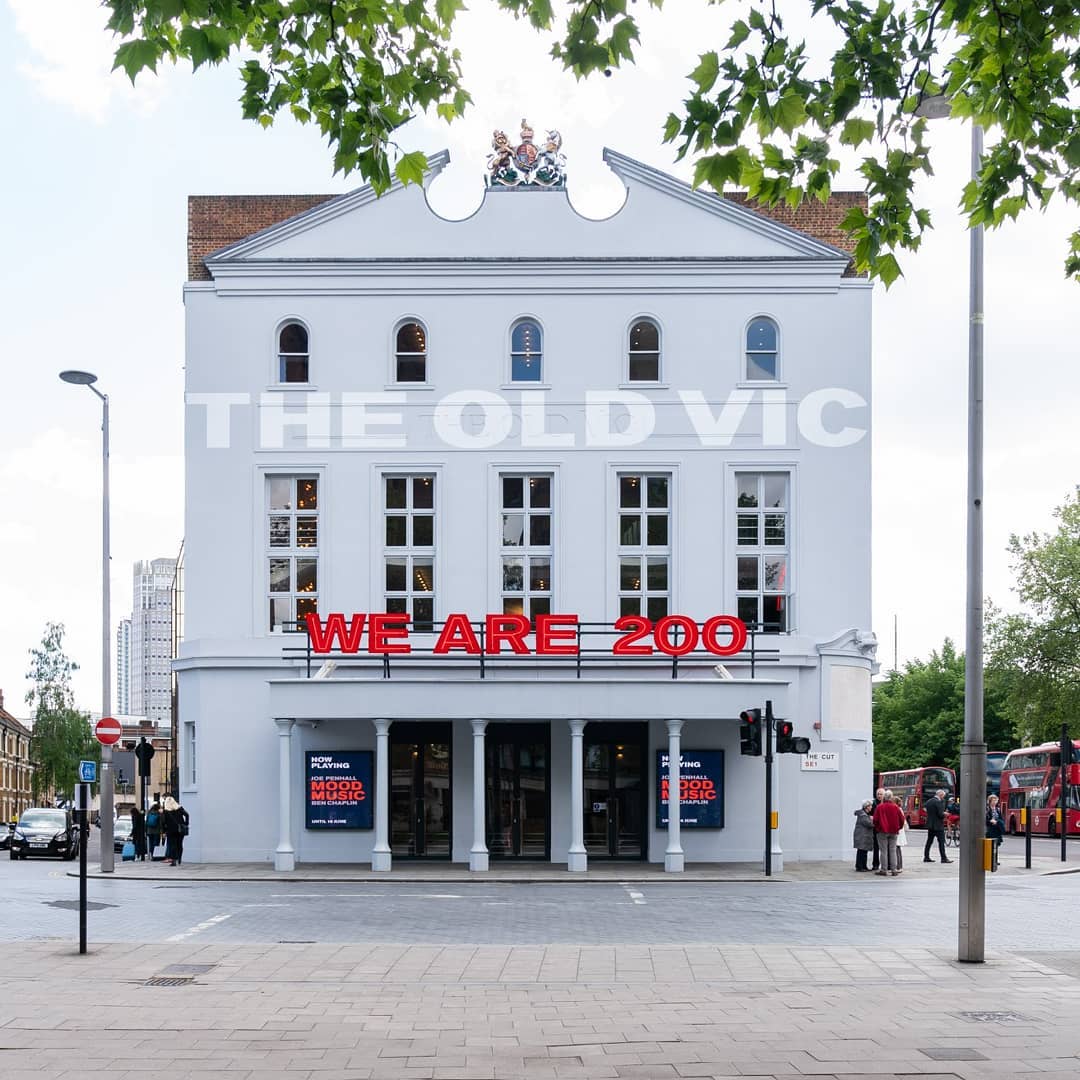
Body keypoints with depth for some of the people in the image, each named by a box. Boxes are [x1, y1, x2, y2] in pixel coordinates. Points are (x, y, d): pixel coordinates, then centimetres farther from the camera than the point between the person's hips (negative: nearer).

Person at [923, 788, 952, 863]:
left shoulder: (928, 801, 10)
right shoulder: (939, 802, -15)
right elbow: (940, 814, -21)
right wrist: (944, 814, 2)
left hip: (930, 825, 8)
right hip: (938, 825, -8)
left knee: (929, 841, 12)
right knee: (941, 841, -4)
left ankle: (926, 857, 13)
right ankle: (943, 858, -5)